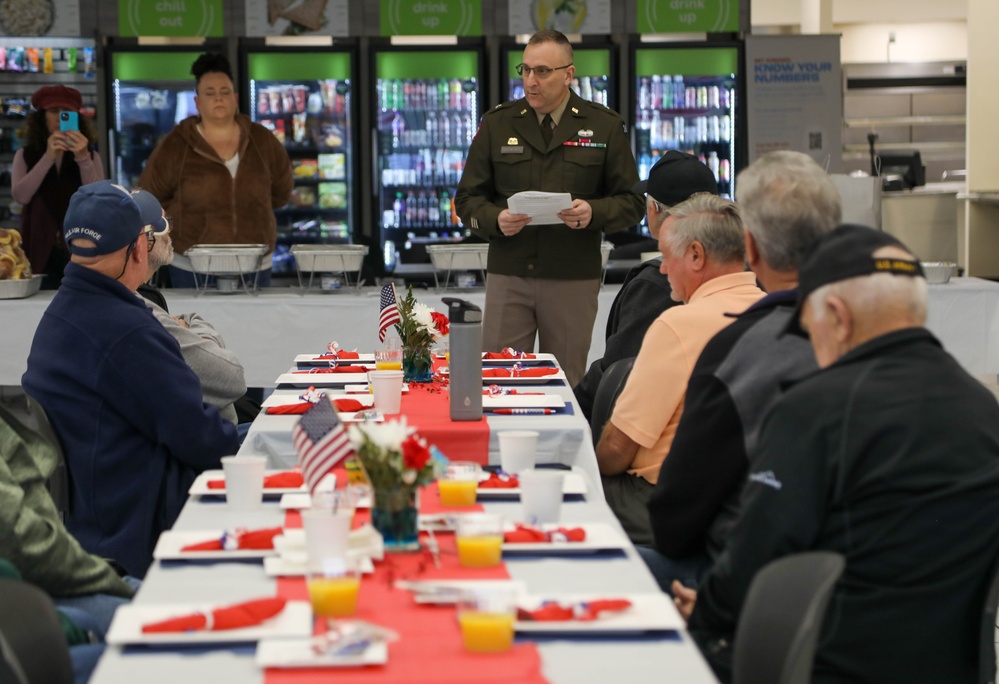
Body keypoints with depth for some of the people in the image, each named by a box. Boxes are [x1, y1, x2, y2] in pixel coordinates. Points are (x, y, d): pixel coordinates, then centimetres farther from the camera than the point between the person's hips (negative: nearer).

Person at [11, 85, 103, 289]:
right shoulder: (25, 156, 9)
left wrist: (83, 158, -18)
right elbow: (20, 196, -9)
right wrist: (48, 157, -17)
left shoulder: (91, 156, 10)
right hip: (41, 252, 0)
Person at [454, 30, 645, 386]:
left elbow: (631, 202, 5)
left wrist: (593, 212, -15)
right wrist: (495, 220, -12)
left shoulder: (604, 126, 4)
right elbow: (468, 198, 9)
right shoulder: (497, 123, 8)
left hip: (574, 279, -1)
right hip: (508, 274, 1)